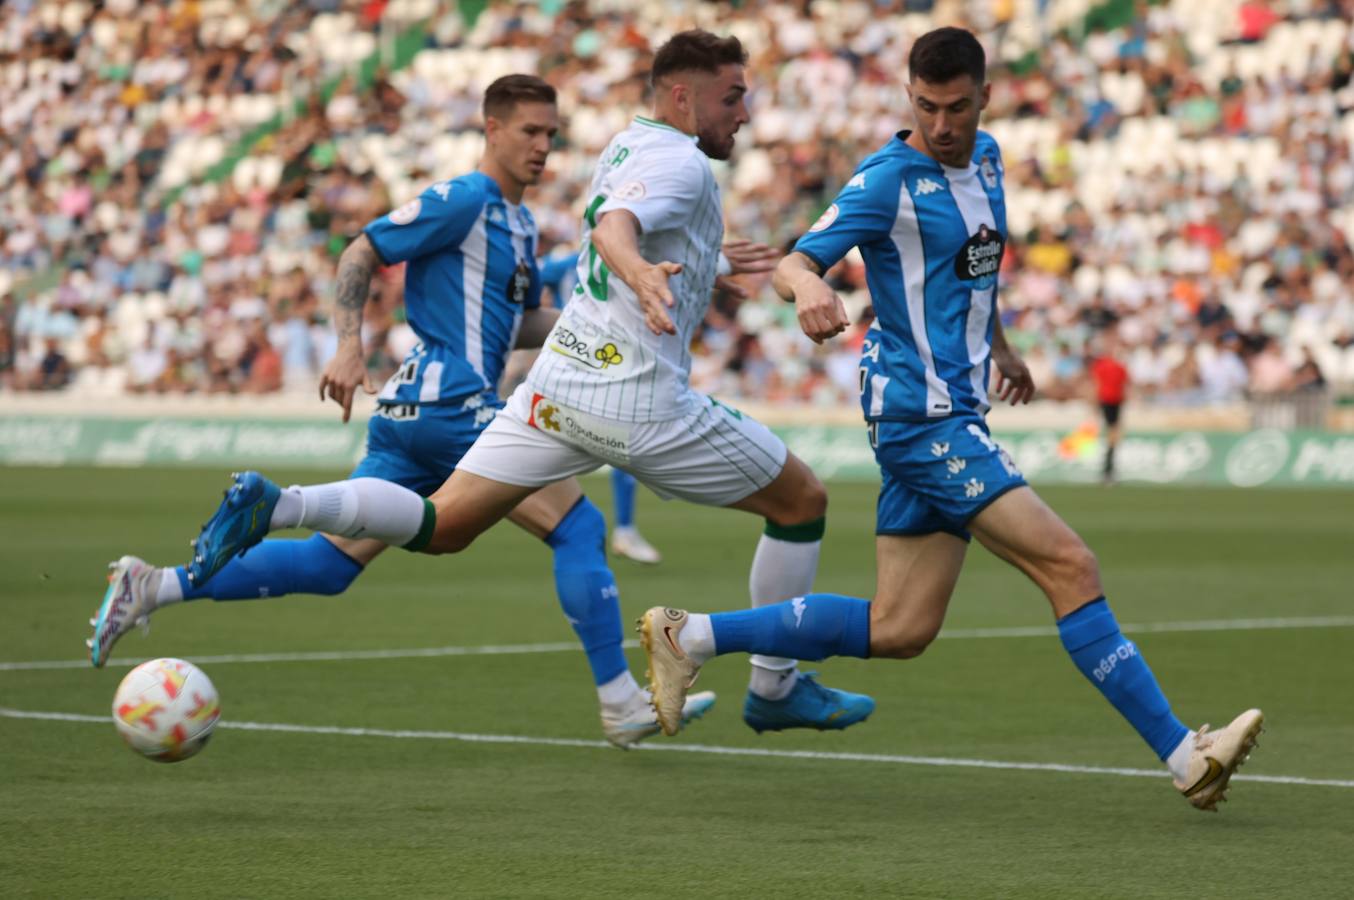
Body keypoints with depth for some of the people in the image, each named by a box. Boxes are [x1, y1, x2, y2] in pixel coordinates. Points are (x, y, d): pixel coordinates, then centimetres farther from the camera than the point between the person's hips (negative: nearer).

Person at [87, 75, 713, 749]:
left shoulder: (521, 224, 22)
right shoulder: (464, 199, -7)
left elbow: (517, 325, 30)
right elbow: (361, 254, -9)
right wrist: (349, 346, -20)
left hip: (408, 414, 9)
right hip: (451, 405, -9)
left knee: (328, 565, 6)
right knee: (580, 529, -6)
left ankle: (152, 587, 3)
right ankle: (621, 706, -3)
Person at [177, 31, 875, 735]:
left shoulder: (628, 145, 19)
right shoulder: (681, 162, -10)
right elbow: (613, 226, -29)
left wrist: (708, 263, 45)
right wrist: (640, 271, -50)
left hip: (556, 384, 8)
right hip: (637, 402, -8)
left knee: (441, 526, 3)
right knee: (803, 502, 9)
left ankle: (275, 506, -19)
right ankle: (775, 689, 16)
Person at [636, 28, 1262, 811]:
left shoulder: (985, 159, 13)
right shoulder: (889, 179, -11)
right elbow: (793, 262, -17)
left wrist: (1001, 347, 32)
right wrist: (808, 286, -39)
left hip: (954, 412, 9)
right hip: (923, 413, -9)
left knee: (899, 631, 9)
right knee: (1070, 568, -15)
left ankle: (689, 636, 16)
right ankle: (1184, 755, -14)